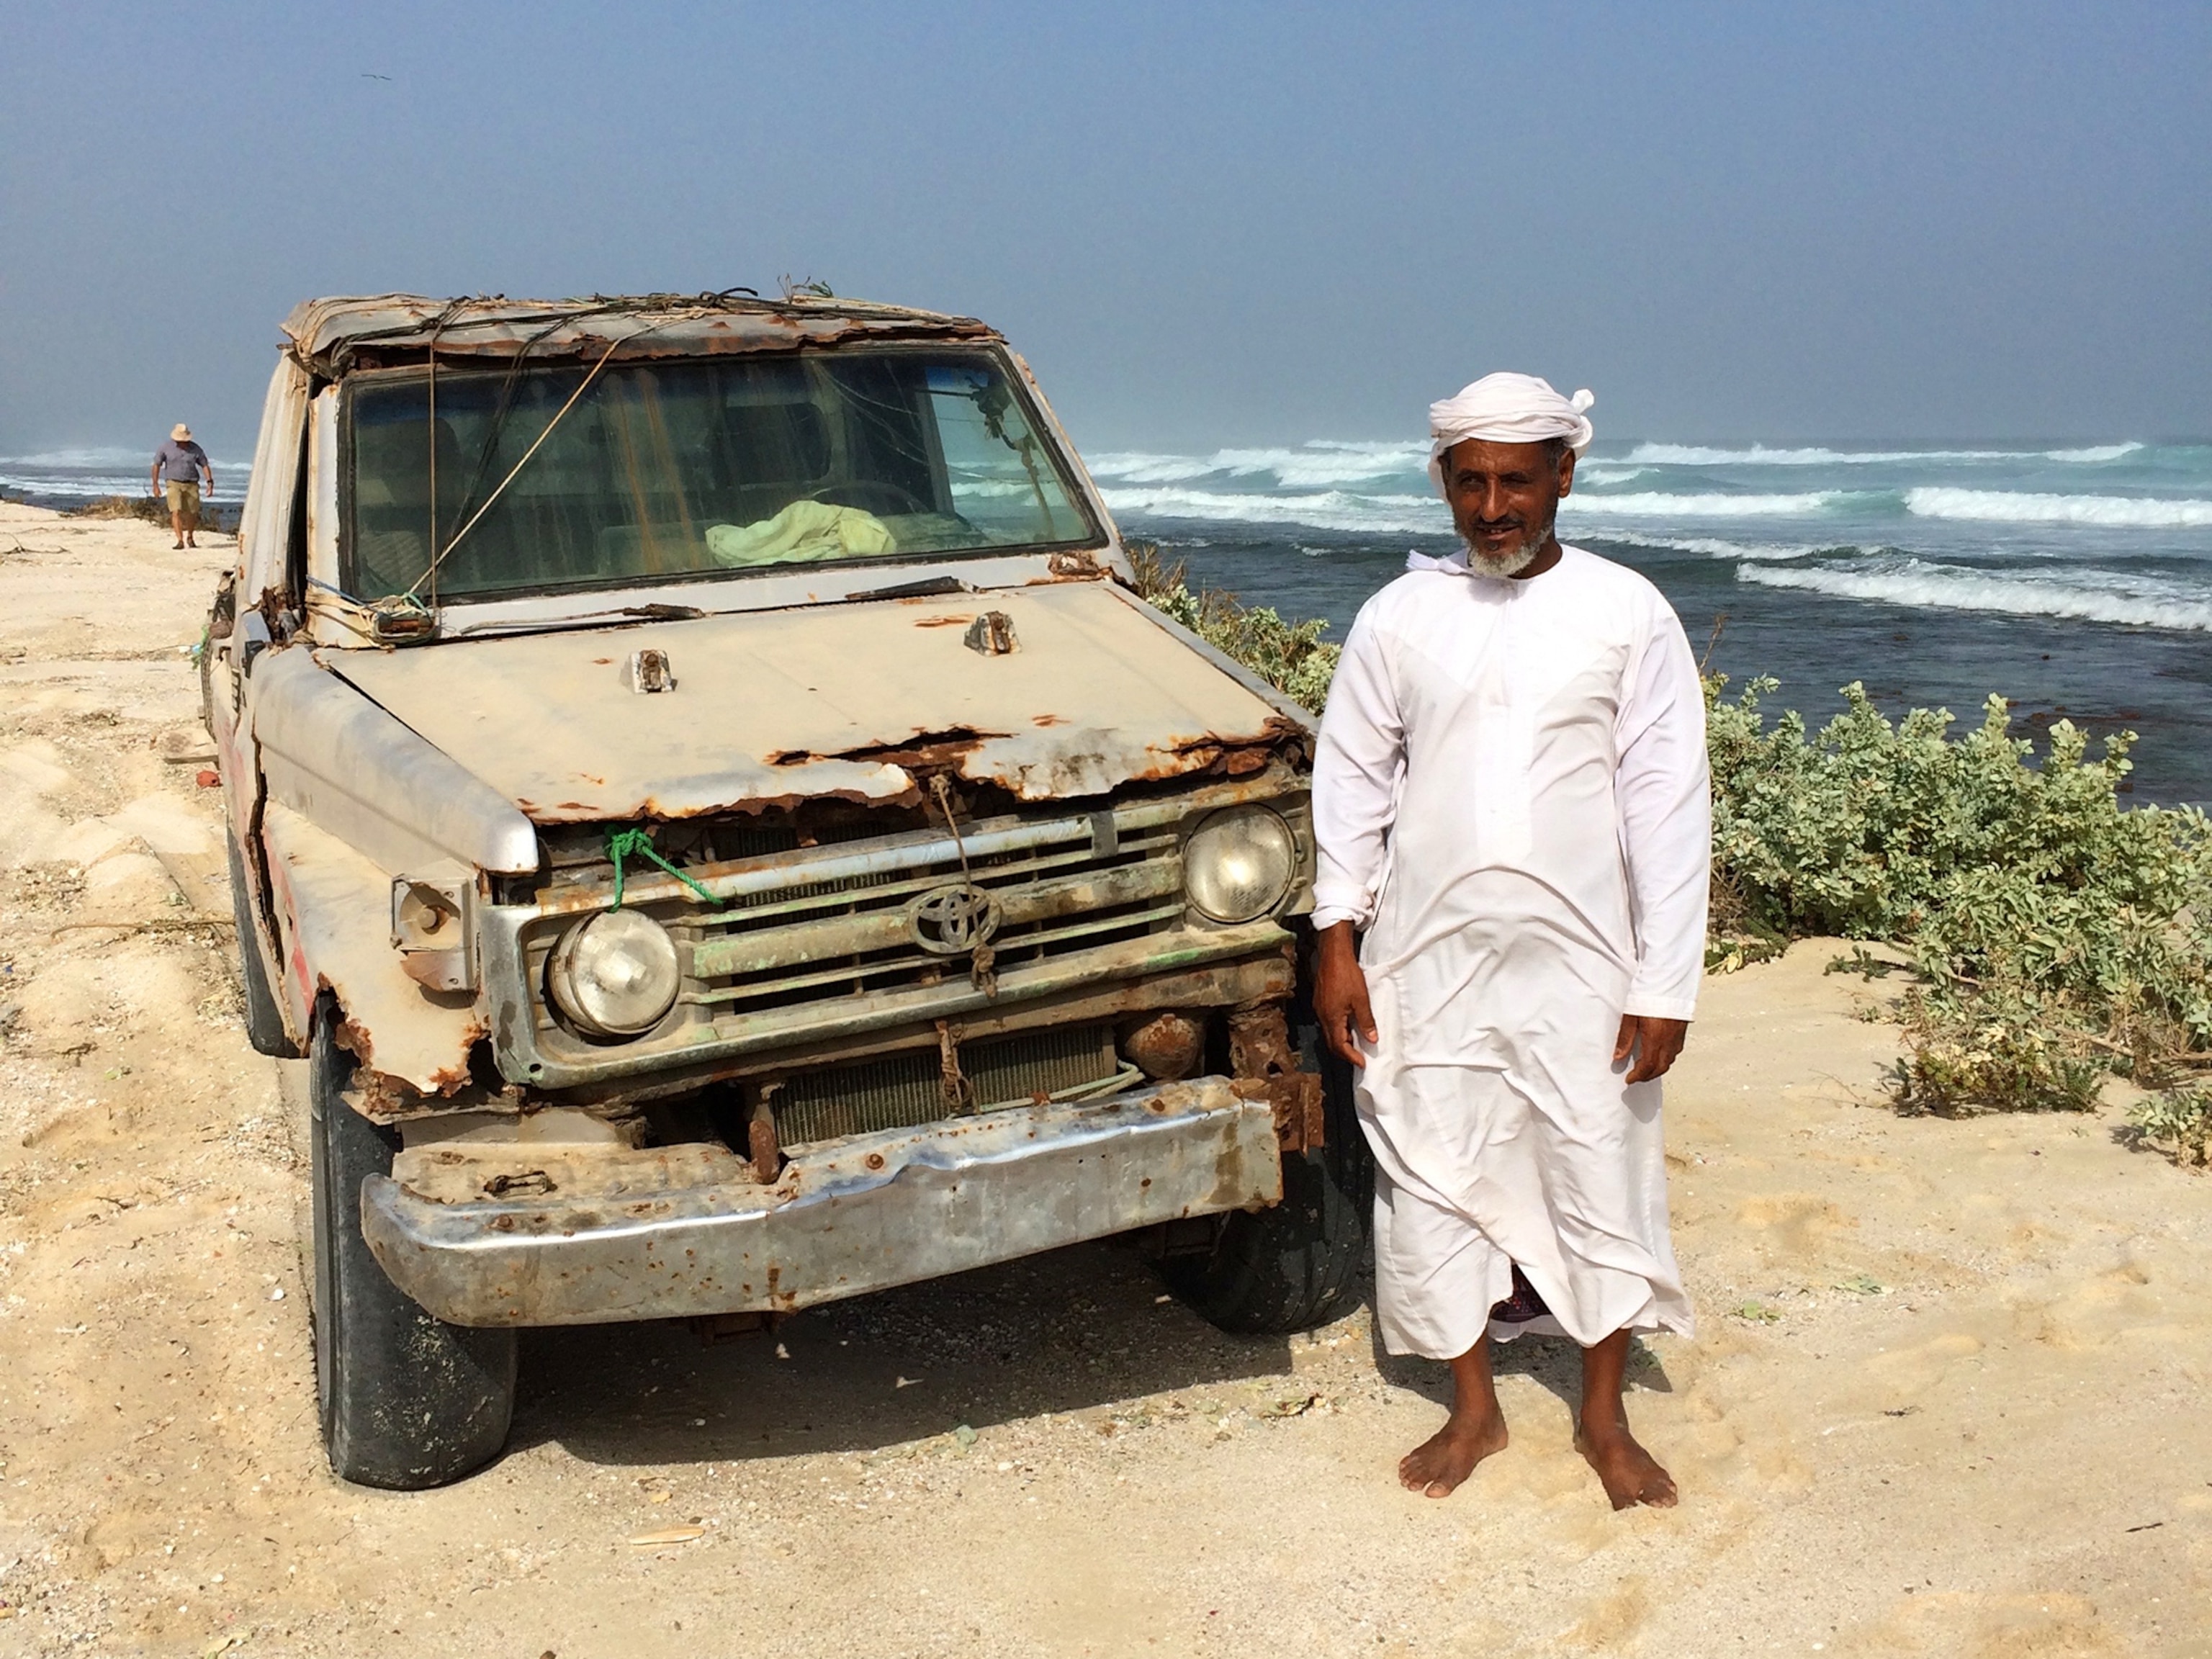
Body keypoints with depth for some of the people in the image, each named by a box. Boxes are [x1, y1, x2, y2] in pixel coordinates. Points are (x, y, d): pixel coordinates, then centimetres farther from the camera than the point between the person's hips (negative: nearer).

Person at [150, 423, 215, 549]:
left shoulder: (195, 449, 2)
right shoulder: (166, 448, 0)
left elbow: (205, 465, 4)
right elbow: (157, 465, 5)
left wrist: (210, 482, -8)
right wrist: (155, 485, 1)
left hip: (191, 485, 2)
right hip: (174, 483, -2)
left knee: (192, 514, 9)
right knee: (176, 512, -16)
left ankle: (190, 537, 33)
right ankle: (180, 540, -19)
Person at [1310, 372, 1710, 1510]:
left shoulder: (1626, 614, -3)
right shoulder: (1398, 616, 1)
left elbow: (1668, 804, -4)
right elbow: (1352, 778, 6)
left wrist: (1666, 983, -7)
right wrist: (1338, 939, 0)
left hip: (1579, 959, -1)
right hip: (1428, 958, 2)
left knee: (1602, 1185, 8)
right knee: (1435, 1184, 10)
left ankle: (1603, 1417, 29)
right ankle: (1473, 1410, 29)